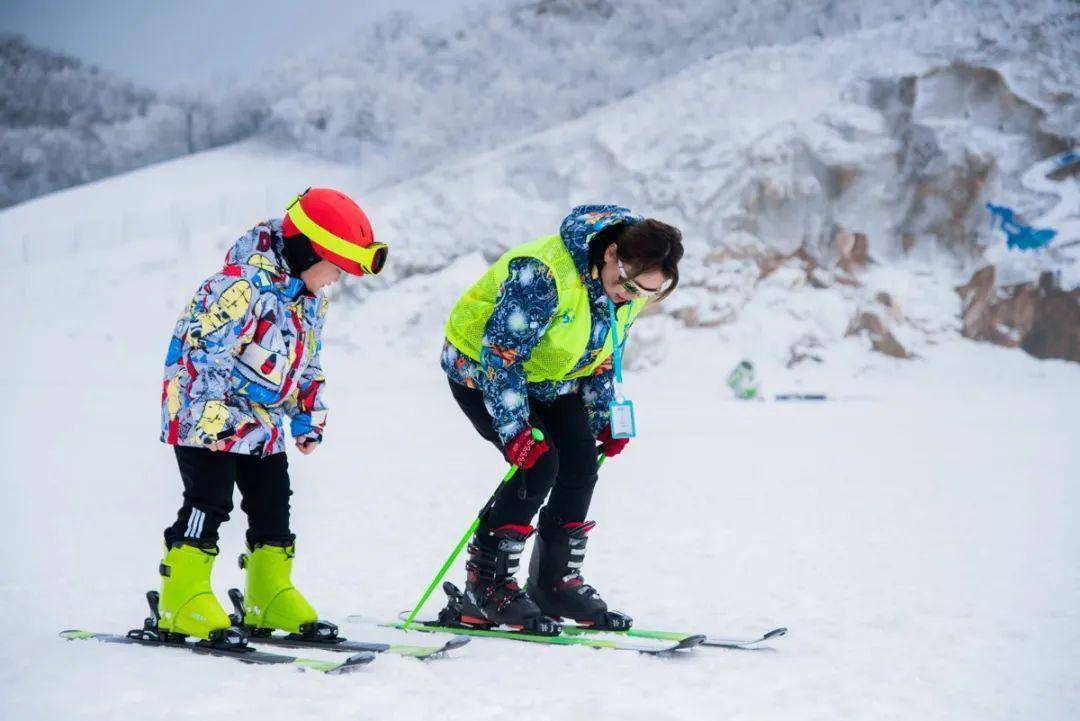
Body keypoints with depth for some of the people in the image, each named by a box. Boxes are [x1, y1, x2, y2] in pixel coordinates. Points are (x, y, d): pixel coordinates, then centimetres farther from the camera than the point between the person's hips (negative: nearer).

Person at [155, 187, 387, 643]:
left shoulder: (311, 298, 7)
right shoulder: (245, 284, -23)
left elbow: (308, 366, 20)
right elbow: (203, 349, -25)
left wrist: (309, 421, 15)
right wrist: (214, 417, -26)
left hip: (262, 424, 9)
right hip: (207, 418, -9)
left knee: (273, 506, 10)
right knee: (208, 504, -10)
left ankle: (270, 597, 20)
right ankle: (183, 600, -5)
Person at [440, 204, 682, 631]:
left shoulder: (632, 287, -10)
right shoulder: (544, 275, -37)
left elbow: (604, 355, 7)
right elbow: (500, 353, -32)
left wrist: (605, 418, 2)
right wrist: (516, 431, -33)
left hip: (549, 379, 8)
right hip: (481, 368, -8)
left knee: (580, 466, -5)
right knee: (538, 464, -21)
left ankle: (557, 582, 9)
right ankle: (485, 587, -12)